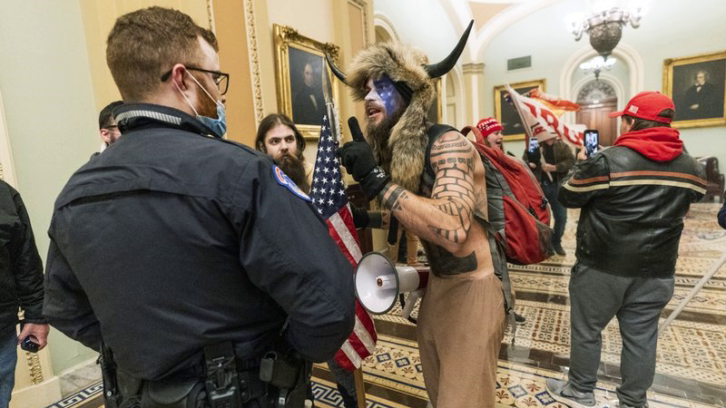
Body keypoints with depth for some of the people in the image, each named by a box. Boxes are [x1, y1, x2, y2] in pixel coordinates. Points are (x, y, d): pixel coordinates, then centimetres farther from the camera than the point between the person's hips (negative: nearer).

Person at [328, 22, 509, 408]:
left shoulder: (448, 143, -18)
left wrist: (377, 181, -31)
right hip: (435, 286, 8)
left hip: (471, 290, -7)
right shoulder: (394, 154, 5)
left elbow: (452, 231, -35)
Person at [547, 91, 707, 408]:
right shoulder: (691, 168, 6)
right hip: (656, 269, 6)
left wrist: (581, 169, 9)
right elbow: (690, 199, 21)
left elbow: (567, 197, -8)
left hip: (603, 266, -5)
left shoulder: (607, 161, -15)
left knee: (586, 329, 10)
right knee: (641, 336, 15)